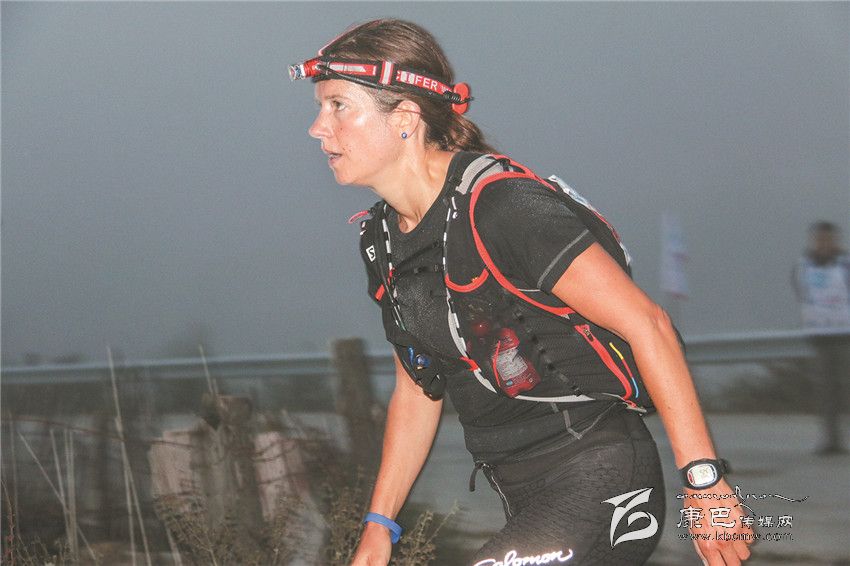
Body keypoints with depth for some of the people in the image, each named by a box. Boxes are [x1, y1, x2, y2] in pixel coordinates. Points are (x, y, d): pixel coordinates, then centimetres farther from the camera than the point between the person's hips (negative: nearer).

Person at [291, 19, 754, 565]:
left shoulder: (506, 206, -20)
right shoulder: (383, 241, 7)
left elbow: (647, 325, -19)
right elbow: (416, 392, 16)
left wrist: (705, 479, -20)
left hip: (598, 486, -9)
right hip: (527, 500, 9)